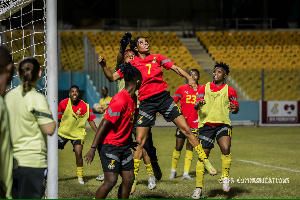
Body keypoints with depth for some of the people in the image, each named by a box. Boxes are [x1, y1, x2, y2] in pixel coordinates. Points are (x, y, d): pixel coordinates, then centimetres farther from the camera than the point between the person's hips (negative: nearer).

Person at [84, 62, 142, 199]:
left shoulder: (133, 99, 8)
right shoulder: (120, 101, -21)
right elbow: (104, 124, -21)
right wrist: (93, 148, -22)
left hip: (123, 145, 9)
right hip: (109, 145, -9)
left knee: (129, 179, 6)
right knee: (111, 181, -14)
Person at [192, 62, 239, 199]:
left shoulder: (230, 91, 9)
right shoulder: (203, 88, 10)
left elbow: (236, 108, 12)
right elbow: (196, 106, 3)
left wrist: (235, 108, -13)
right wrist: (198, 104, -21)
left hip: (223, 124, -1)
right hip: (206, 124, 1)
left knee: (226, 149, -25)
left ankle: (225, 177, -5)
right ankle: (198, 188, 7)